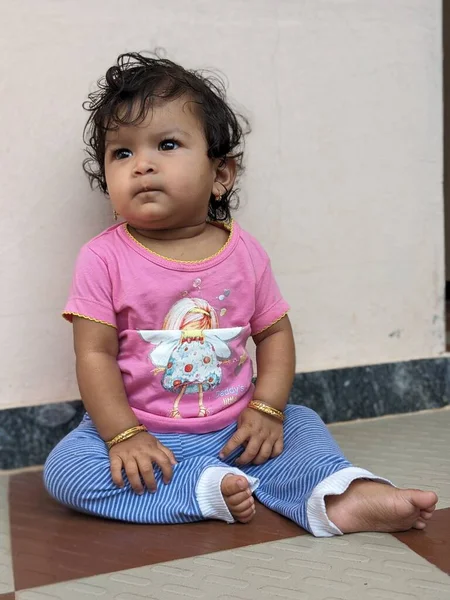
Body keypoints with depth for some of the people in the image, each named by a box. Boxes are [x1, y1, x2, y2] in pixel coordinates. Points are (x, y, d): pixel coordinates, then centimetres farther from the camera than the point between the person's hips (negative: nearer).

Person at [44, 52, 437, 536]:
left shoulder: (244, 253, -3)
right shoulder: (103, 258, -10)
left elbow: (275, 332, 4)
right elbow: (95, 354, -11)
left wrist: (267, 408, -9)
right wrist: (123, 436, -19)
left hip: (232, 430, 3)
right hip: (142, 435, -2)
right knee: (64, 467, -24)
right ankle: (209, 490, -26)